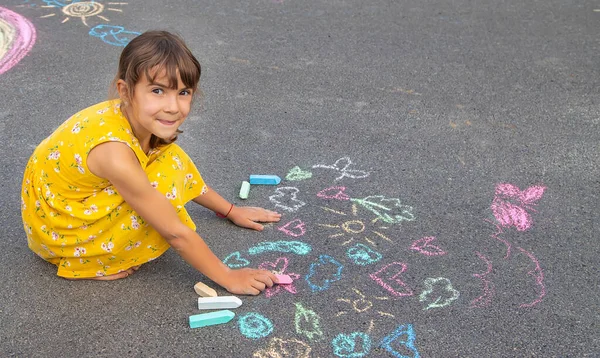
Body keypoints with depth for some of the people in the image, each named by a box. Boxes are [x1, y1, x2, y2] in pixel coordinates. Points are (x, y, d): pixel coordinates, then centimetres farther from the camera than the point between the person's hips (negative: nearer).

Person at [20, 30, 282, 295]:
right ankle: (87, 263, -7)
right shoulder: (115, 154, -37)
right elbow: (175, 233, -29)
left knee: (167, 161, -2)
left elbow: (181, 174, 6)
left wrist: (231, 211, 14)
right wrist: (227, 278, -19)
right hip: (56, 225, -8)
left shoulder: (135, 118, -14)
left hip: (82, 197, 8)